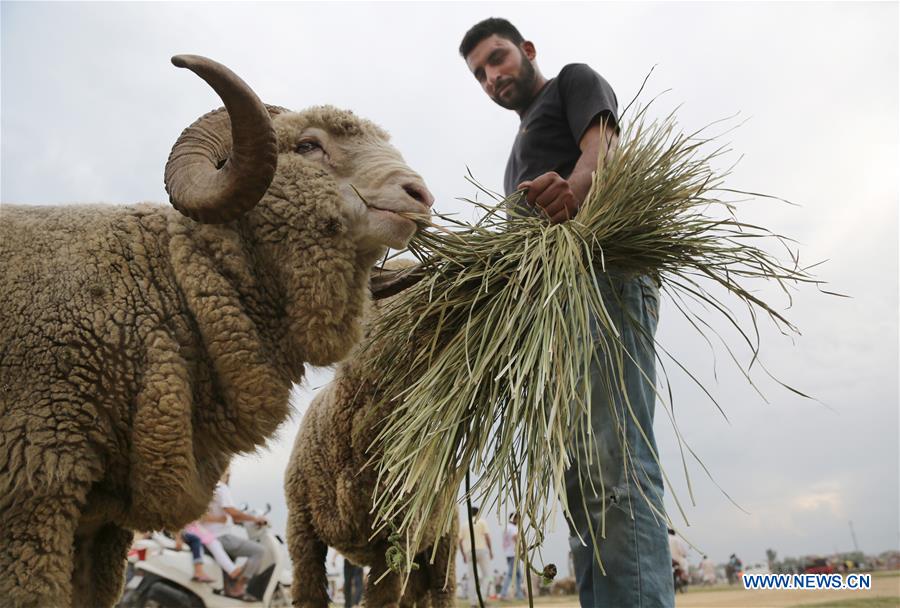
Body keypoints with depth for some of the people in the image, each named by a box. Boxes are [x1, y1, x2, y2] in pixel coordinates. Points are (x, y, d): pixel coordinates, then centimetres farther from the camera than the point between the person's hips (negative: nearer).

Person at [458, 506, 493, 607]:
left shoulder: (464, 524, 14)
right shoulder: (482, 521, 4)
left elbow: (459, 541, 8)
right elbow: (487, 536, -7)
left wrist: (463, 555, 13)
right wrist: (491, 550, -3)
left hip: (469, 552, 3)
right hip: (482, 550, -3)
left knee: (472, 578, 7)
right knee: (486, 575, 6)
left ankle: (473, 602, 0)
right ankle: (482, 598, -10)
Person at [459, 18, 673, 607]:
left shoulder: (575, 81, 18)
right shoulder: (522, 148, 38)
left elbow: (604, 145, -5)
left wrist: (573, 187, -28)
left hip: (602, 276, -8)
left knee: (613, 461, -21)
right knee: (579, 478, 0)